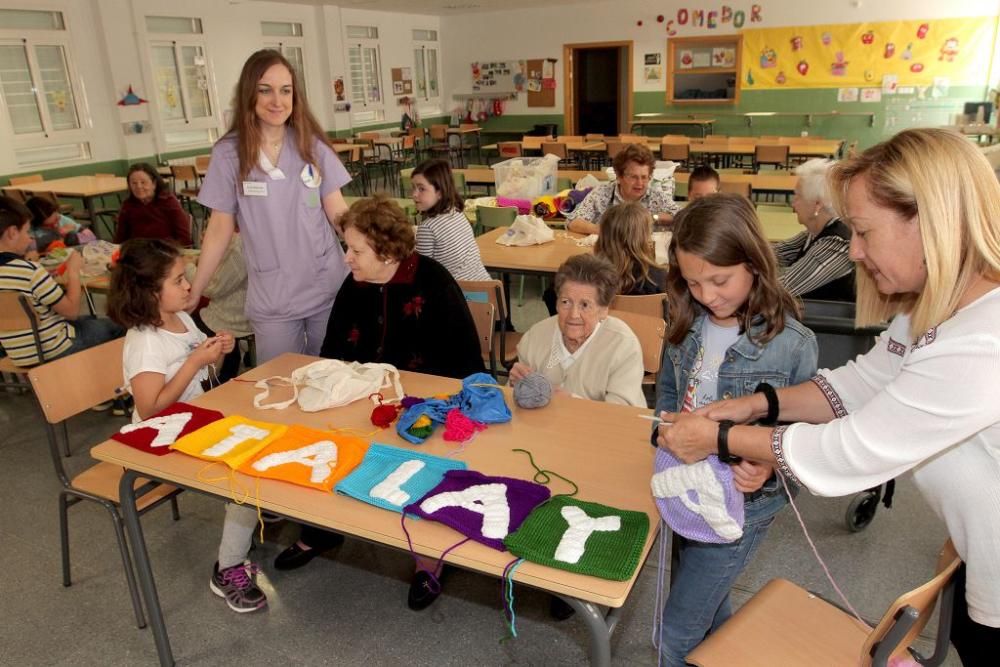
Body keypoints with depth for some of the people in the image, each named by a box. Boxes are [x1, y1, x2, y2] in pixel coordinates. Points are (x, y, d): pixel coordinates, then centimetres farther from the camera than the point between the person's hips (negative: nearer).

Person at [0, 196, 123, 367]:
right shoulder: (31, 271, -26)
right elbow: (72, 311, -17)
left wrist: (63, 287, 3)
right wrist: (74, 271, -7)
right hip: (54, 353, -8)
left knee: (90, 320, 31)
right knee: (118, 325, 14)